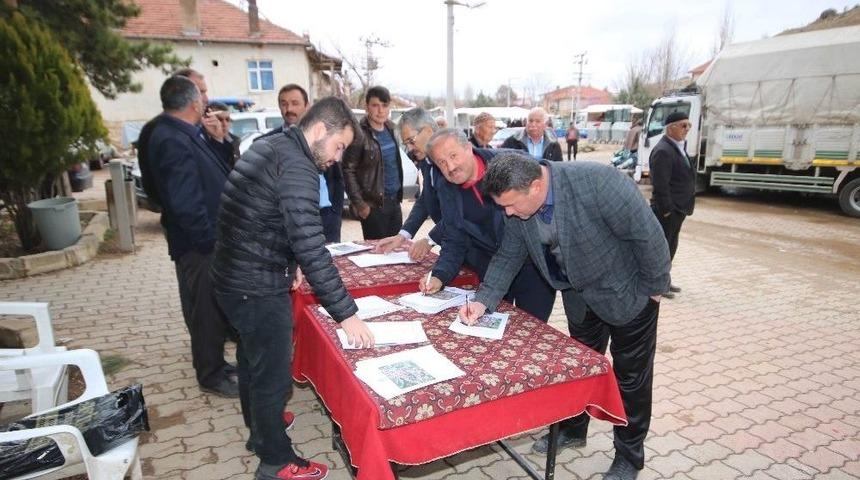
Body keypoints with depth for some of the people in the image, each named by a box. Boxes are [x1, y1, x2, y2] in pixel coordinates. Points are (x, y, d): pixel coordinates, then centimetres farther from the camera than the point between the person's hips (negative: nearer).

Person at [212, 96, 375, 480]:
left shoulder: (269, 147, 8)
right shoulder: (295, 166, -23)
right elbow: (312, 248, -28)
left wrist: (287, 260, 9)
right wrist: (346, 314, -23)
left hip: (237, 279, 10)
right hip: (258, 290, -10)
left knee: (252, 362, 27)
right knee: (272, 376, 7)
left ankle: (259, 427, 49)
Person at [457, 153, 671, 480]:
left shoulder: (597, 182, -35)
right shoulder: (520, 204, -15)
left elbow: (647, 233, -26)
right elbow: (508, 256, -5)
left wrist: (655, 287, -15)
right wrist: (483, 301, -17)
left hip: (627, 293, -5)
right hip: (580, 296, 5)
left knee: (630, 375, 11)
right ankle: (573, 429, 43)